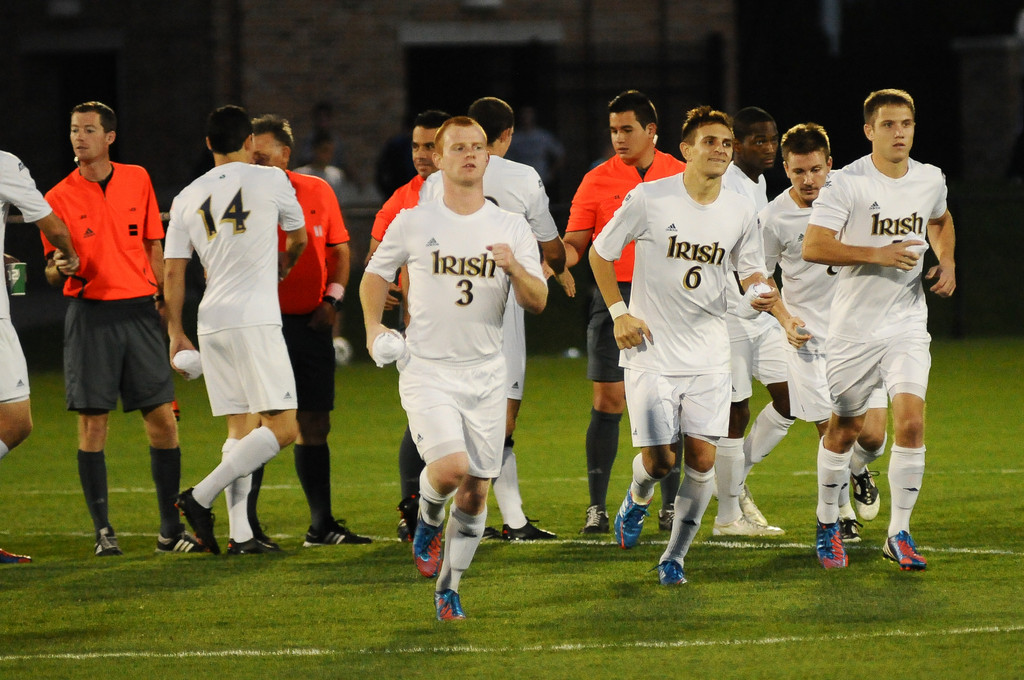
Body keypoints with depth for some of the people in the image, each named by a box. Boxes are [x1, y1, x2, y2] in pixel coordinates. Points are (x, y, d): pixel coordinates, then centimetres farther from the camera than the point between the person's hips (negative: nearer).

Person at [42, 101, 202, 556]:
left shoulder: (137, 180, 9)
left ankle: (171, 529, 7)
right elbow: (52, 274, 3)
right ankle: (103, 531, 3)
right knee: (92, 420, -3)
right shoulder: (60, 197, 2)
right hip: (90, 312, -2)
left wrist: (164, 297, 10)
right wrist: (59, 268, -20)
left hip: (139, 310, 2)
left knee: (162, 417, -1)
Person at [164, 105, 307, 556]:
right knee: (283, 427, -6)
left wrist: (176, 333, 17)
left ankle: (239, 533, 4)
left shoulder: (188, 198, 11)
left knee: (241, 429, 11)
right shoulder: (270, 180, 2)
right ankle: (201, 497, -16)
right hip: (255, 320, -6)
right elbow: (298, 238, 19)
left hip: (211, 324, 6)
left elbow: (173, 272, 9)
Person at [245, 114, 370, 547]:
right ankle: (245, 525, -5)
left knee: (314, 425, 9)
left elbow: (340, 249, 14)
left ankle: (322, 524, 16)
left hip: (312, 322, 4)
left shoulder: (318, 193, 6)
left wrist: (333, 298, 2)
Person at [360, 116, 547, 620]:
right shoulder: (413, 223, 1)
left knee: (476, 490, 2)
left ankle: (448, 590, 17)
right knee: (451, 467, -23)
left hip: (485, 374, 3)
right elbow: (375, 275, 15)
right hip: (426, 370, -3)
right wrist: (373, 328, -1)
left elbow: (537, 302, -1)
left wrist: (514, 268, -20)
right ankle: (428, 521, 11)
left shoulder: (512, 228, 4)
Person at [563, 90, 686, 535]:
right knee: (608, 401, -4)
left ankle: (670, 505, 11)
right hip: (615, 296, -1)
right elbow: (575, 243, 2)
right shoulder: (597, 181, 3)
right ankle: (597, 506, 1)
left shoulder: (680, 177, 6)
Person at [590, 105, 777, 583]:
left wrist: (763, 293, -11)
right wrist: (619, 313, -4)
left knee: (701, 458, -6)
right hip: (651, 352, -3)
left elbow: (750, 272, 12)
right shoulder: (649, 199, -8)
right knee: (658, 461, -7)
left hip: (708, 356, 3)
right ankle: (638, 498, 30)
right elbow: (600, 253, 4)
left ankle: (674, 557, 10)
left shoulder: (740, 212, 1)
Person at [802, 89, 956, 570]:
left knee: (911, 421, -14)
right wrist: (878, 254, -24)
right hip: (854, 327, -3)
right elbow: (813, 247, -19)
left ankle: (899, 533, -3)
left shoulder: (931, 180, 4)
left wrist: (946, 262, 9)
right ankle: (828, 522, 31)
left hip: (907, 326, 3)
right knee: (845, 428, 8)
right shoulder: (847, 183, -12)